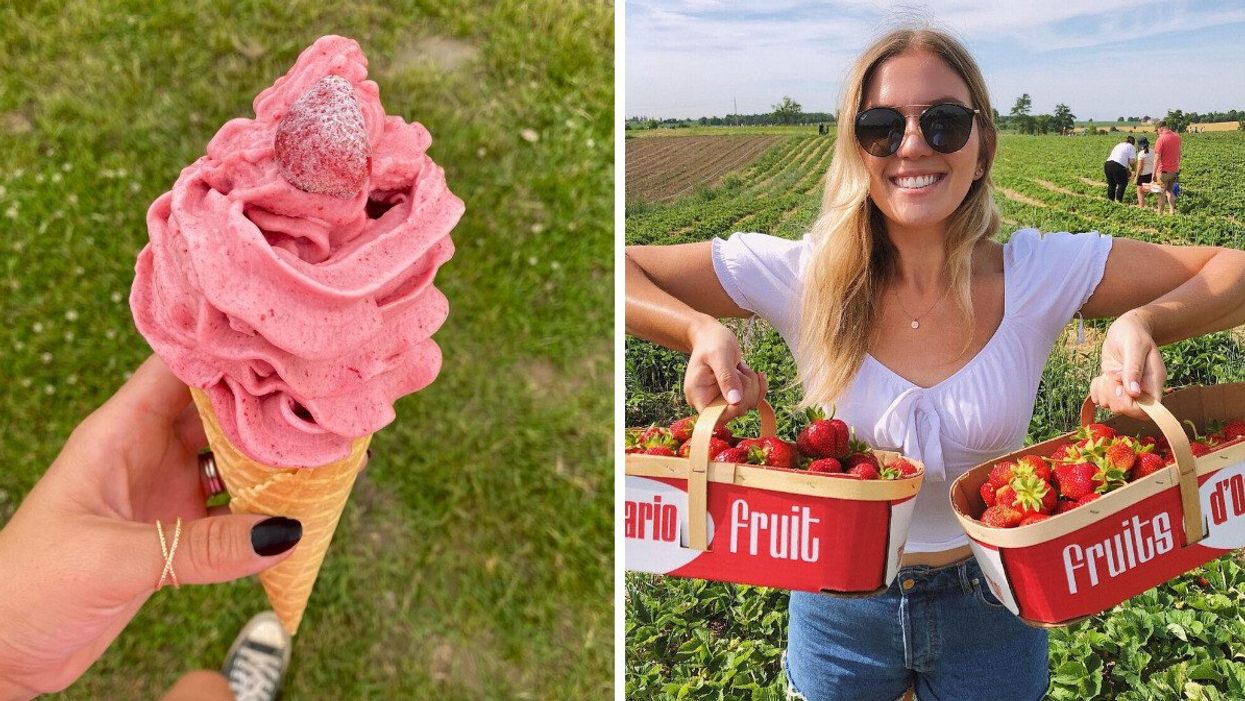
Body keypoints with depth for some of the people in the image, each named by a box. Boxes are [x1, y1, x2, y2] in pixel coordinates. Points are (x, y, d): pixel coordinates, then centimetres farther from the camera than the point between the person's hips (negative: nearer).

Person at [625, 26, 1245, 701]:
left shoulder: (1040, 272, -15)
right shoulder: (801, 277, -17)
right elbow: (622, 268, -16)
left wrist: (1144, 324, -29)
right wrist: (700, 330, -34)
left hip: (989, 613, 1)